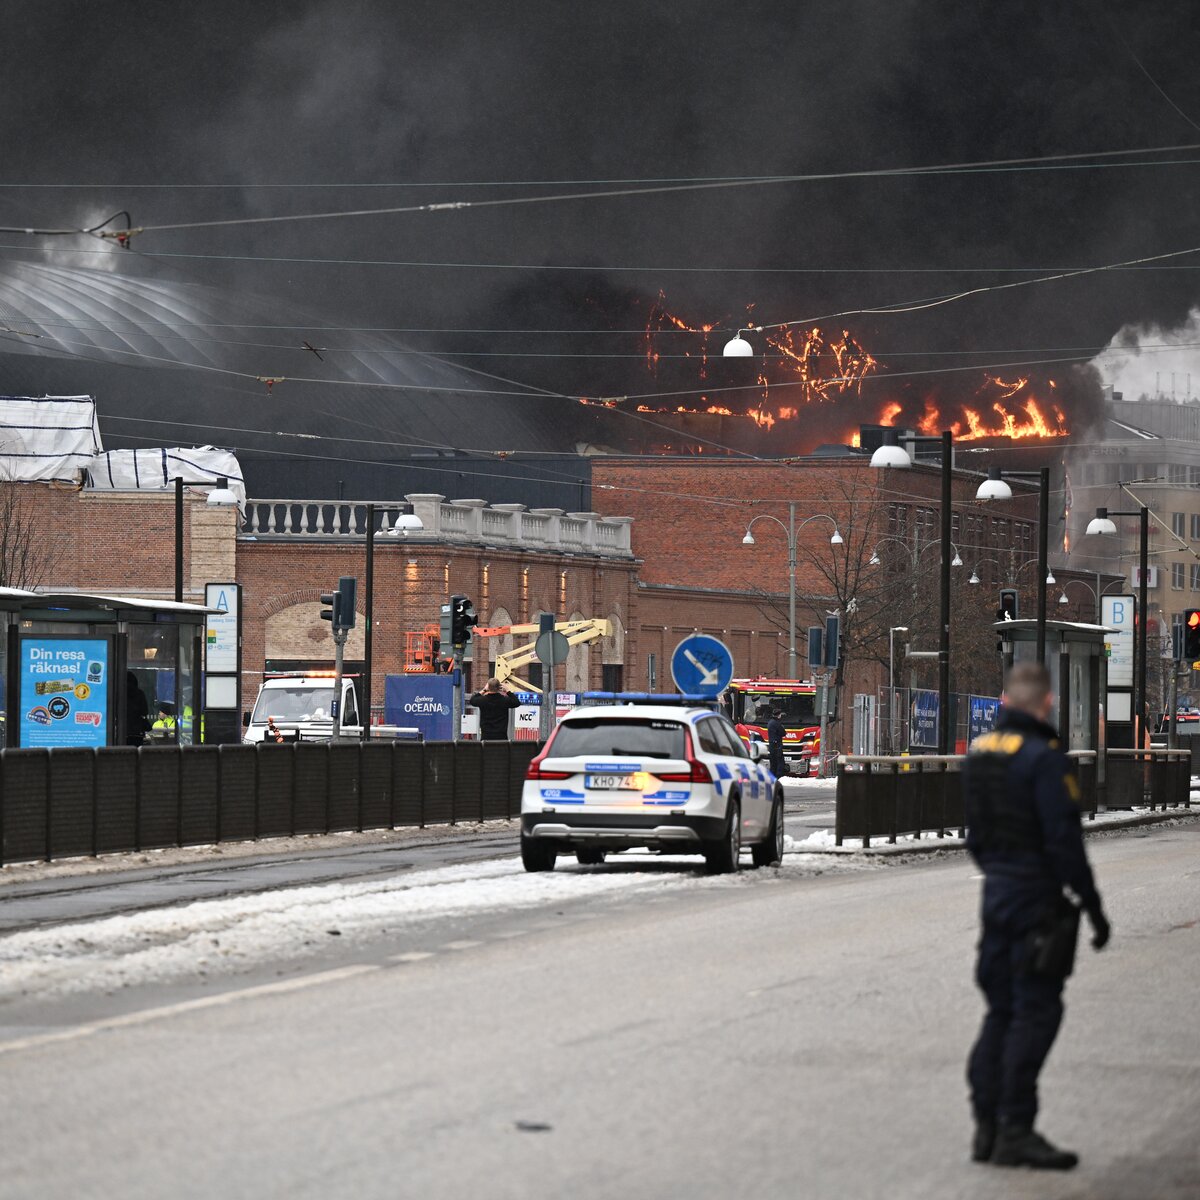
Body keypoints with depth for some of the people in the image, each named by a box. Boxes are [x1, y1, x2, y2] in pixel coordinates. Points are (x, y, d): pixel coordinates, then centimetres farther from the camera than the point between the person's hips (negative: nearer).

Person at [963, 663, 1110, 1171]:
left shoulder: (978, 752, 9)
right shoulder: (1043, 758, -16)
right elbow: (1064, 841, -19)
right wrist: (1092, 905, -14)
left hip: (996, 894, 8)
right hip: (1037, 897, -8)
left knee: (1002, 1010, 14)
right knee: (1035, 1011, -4)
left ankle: (986, 1126, 13)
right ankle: (1015, 1130, -5)